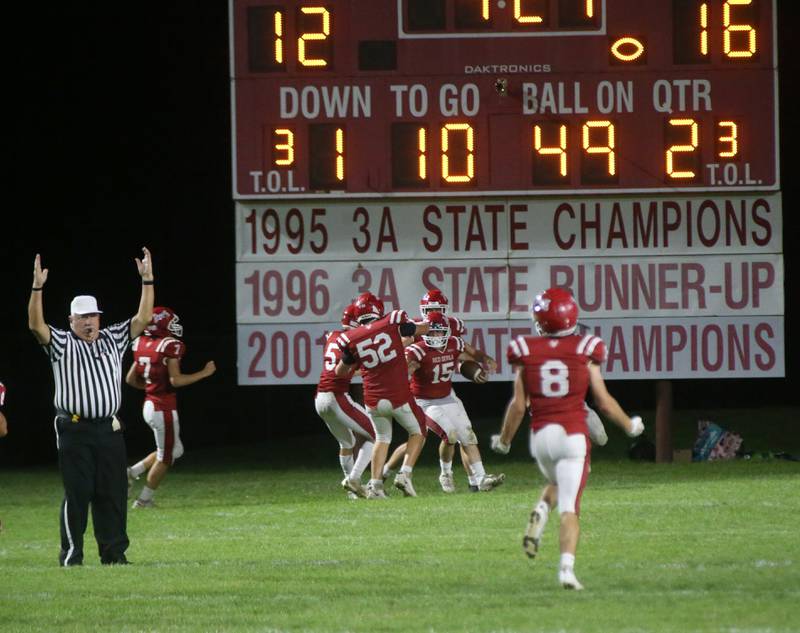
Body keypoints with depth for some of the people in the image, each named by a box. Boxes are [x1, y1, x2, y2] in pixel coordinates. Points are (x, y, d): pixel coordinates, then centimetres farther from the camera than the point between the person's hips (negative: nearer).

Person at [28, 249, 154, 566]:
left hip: (109, 430, 4)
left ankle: (114, 551, 11)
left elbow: (143, 318, 10)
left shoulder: (113, 339, 14)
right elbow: (36, 326, -14)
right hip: (74, 430, -4)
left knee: (113, 493, 5)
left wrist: (147, 280, 1)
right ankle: (71, 552, 1)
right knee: (77, 493, -4)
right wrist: (37, 287, -25)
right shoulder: (61, 344, 2)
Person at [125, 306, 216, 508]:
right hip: (164, 409, -8)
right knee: (165, 458, 6)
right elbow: (175, 380, -21)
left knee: (175, 450, 21)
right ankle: (144, 500, 12)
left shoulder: (144, 346, 6)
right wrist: (205, 373, -14)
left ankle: (131, 473, 14)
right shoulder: (170, 347, -16)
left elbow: (130, 379, 11)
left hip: (149, 406, 8)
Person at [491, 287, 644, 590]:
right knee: (569, 506, -2)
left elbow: (518, 405, 3)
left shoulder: (526, 352, 0)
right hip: (573, 434, -2)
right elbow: (604, 402, 3)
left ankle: (539, 514, 0)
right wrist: (630, 425, 21)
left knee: (555, 484, 30)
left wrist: (504, 440, 19)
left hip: (541, 435, 2)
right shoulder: (585, 351, -2)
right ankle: (566, 567, -18)